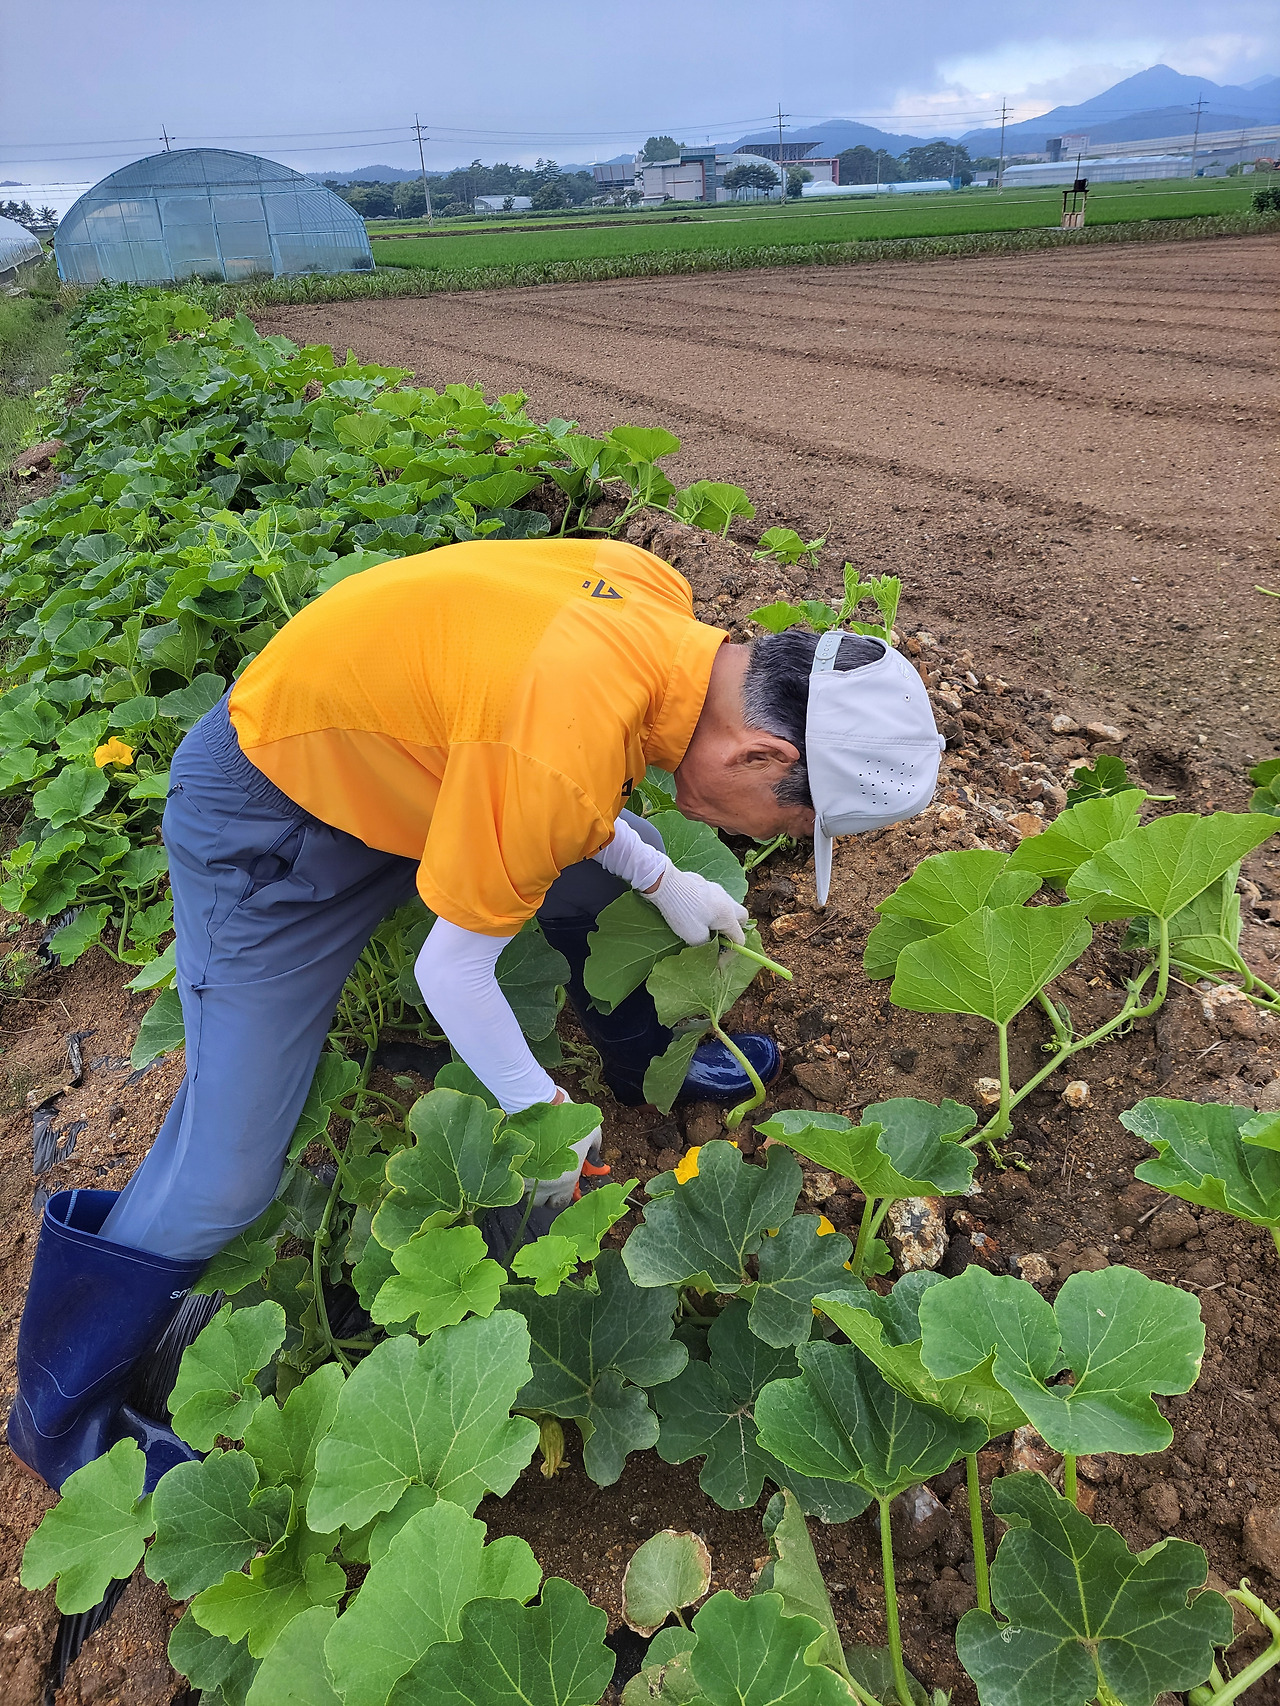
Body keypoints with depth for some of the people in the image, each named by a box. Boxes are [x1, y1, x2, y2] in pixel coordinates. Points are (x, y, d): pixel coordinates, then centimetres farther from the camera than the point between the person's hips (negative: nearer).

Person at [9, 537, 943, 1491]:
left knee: (614, 877, 13)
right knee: (228, 1166, -6)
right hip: (269, 817, -8)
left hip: (392, 749, 8)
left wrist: (663, 879, 0)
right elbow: (453, 971, -23)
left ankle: (646, 1062, 41)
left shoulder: (660, 600, -12)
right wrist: (543, 1115, -7)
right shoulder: (561, 763, -37)